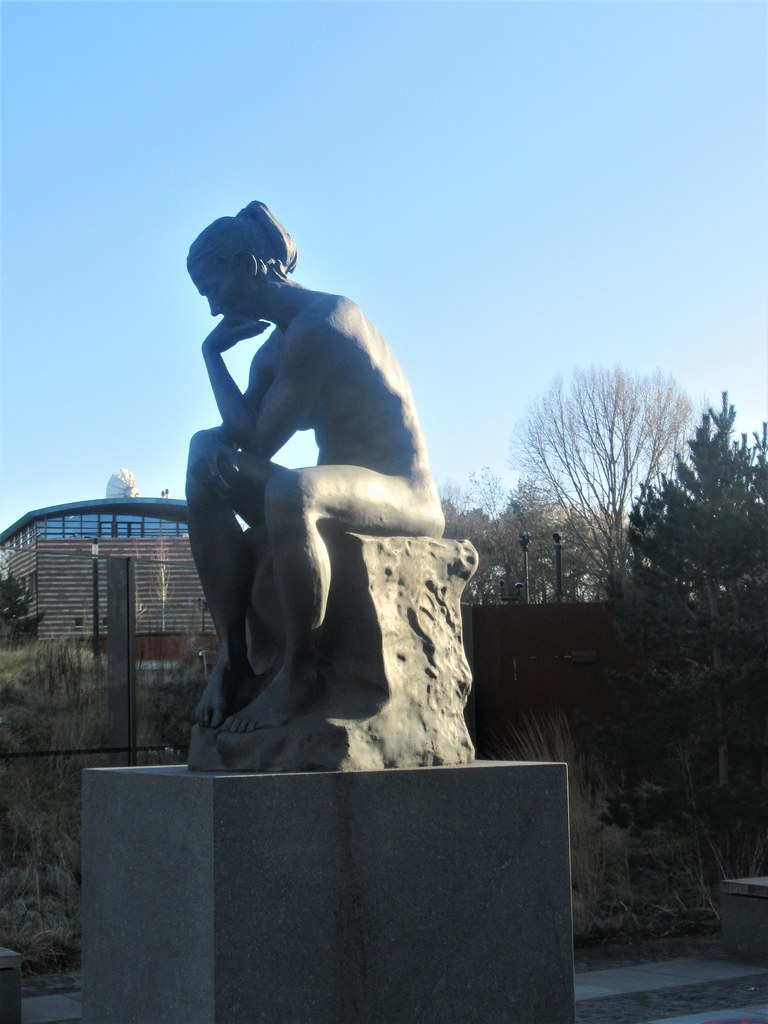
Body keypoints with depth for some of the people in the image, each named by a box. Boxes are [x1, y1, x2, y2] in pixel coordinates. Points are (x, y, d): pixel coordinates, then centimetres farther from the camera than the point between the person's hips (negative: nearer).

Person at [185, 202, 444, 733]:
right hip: (341, 495, 10)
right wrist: (219, 446, -14)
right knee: (207, 458, 1)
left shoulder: (320, 323, -15)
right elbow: (242, 434, 11)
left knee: (290, 491, -39)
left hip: (407, 501, -10)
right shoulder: (277, 345, 17)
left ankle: (299, 672, -21)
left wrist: (213, 354, -2)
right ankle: (232, 656, -6)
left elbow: (261, 441, -16)